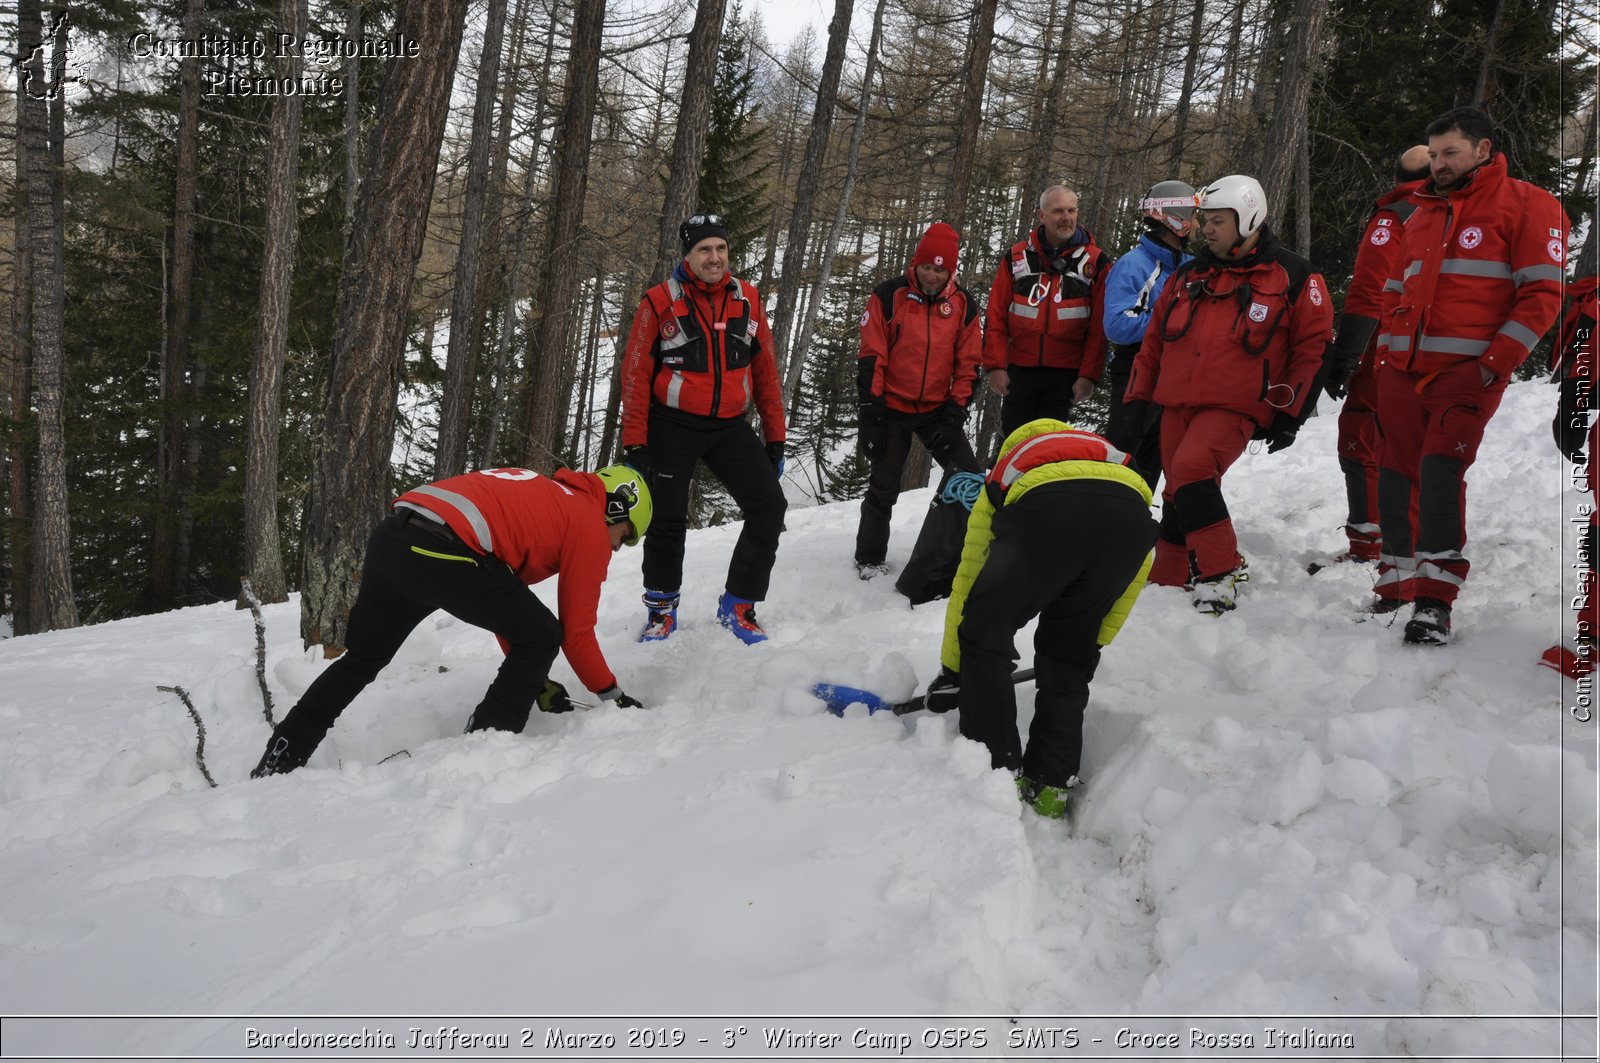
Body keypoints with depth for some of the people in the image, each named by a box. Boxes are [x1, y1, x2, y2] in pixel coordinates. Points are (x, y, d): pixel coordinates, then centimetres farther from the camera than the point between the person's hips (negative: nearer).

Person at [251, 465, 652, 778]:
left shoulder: (542, 496, 33)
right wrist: (614, 696, 22)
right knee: (541, 638, 8)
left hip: (388, 537, 9)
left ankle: (279, 759, 31)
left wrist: (534, 679, 37)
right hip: (445, 551, -9)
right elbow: (576, 631, 9)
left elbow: (504, 607, 36)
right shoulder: (591, 523, 10)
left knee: (361, 659, 27)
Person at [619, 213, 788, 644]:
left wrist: (775, 437, 5)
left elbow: (765, 371, 7)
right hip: (672, 427, -3)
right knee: (668, 520, 5)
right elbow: (636, 375, -6)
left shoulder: (748, 300, 3)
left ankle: (737, 605, 8)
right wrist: (634, 443, -10)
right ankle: (661, 609, 28)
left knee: (770, 506, -8)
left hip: (729, 427, 3)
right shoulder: (660, 301, -7)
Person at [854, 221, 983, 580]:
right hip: (893, 409, -2)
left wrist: (956, 412, -4)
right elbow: (871, 357, -9)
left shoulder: (963, 304, 1)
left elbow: (968, 362, 3)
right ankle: (869, 558, 20)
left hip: (938, 411, 2)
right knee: (884, 488, 4)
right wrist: (871, 412, -11)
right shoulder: (888, 296, -8)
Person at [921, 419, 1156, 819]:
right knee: (1069, 656, 23)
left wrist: (950, 671, 46)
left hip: (1044, 510, -3)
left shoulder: (1000, 478, 40)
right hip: (1130, 514, 3)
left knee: (984, 636, 19)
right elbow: (1137, 568, 36)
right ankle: (1051, 786, 23)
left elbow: (966, 581, 38)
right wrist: (1098, 640, 45)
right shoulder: (1111, 457, 46)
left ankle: (998, 770, 18)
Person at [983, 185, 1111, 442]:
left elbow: (1099, 326, -2)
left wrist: (1088, 375, -9)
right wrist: (995, 365, -5)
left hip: (1065, 375, -1)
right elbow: (995, 316, 3)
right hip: (1018, 371, 1)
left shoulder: (1094, 262, 2)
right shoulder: (1017, 257, 6)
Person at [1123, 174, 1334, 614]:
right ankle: (1169, 581, 26)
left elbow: (1314, 345, 0)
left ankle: (1221, 573, -18)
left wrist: (1289, 414, -5)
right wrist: (1137, 398, 15)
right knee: (1177, 494, 11)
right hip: (1176, 406, 6)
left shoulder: (1293, 276, -1)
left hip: (1235, 408, -6)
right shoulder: (1188, 276, 14)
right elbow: (1154, 341, 19)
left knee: (1191, 468, -27)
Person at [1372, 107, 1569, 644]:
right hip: (1403, 371, 6)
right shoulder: (1422, 214, 21)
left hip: (1467, 372, -6)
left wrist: (1495, 363, -13)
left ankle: (1435, 602, -14)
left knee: (1441, 472, -17)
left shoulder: (1526, 205, 2)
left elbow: (1542, 292, -5)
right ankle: (1397, 585, 18)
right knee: (1398, 475, 5)